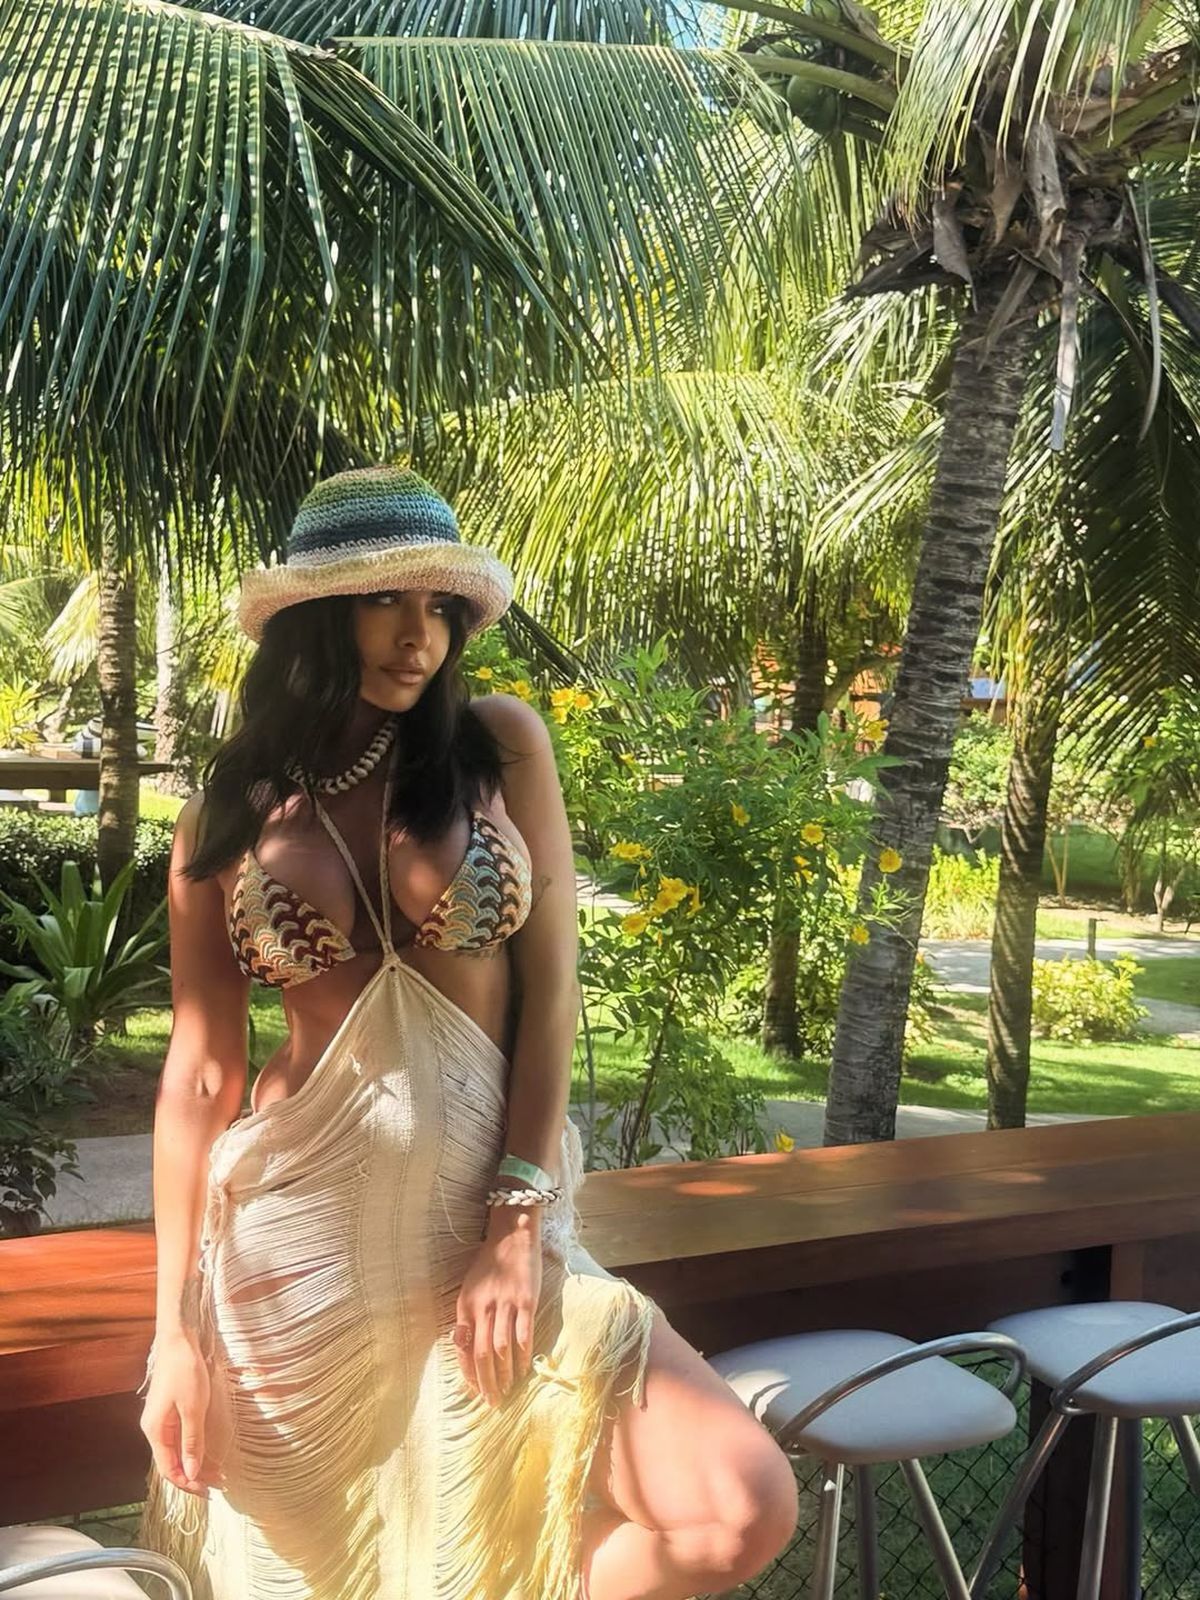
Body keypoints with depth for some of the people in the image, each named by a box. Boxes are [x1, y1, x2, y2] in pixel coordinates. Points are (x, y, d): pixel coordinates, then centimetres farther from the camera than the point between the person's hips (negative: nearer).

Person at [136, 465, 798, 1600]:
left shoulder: (501, 744, 2)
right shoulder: (228, 816, 4)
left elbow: (549, 984, -2)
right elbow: (198, 1073, 2)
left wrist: (514, 1223, -10)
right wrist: (175, 1329, -1)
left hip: (491, 1220, 0)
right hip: (300, 1238, 0)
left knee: (744, 1509, -14)